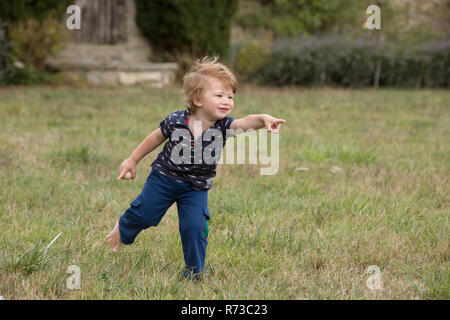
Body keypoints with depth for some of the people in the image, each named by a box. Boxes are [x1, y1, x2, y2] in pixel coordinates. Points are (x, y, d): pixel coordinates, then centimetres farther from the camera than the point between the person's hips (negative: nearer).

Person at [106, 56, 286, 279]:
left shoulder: (223, 126, -19)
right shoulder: (176, 120, -20)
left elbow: (245, 122, -40)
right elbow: (157, 137, -1)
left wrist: (263, 119, -62)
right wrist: (133, 160, 7)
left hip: (196, 187, 1)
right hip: (164, 177, -1)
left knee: (195, 227, -11)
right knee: (144, 215, 12)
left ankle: (194, 272, 9)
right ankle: (122, 230, 47)